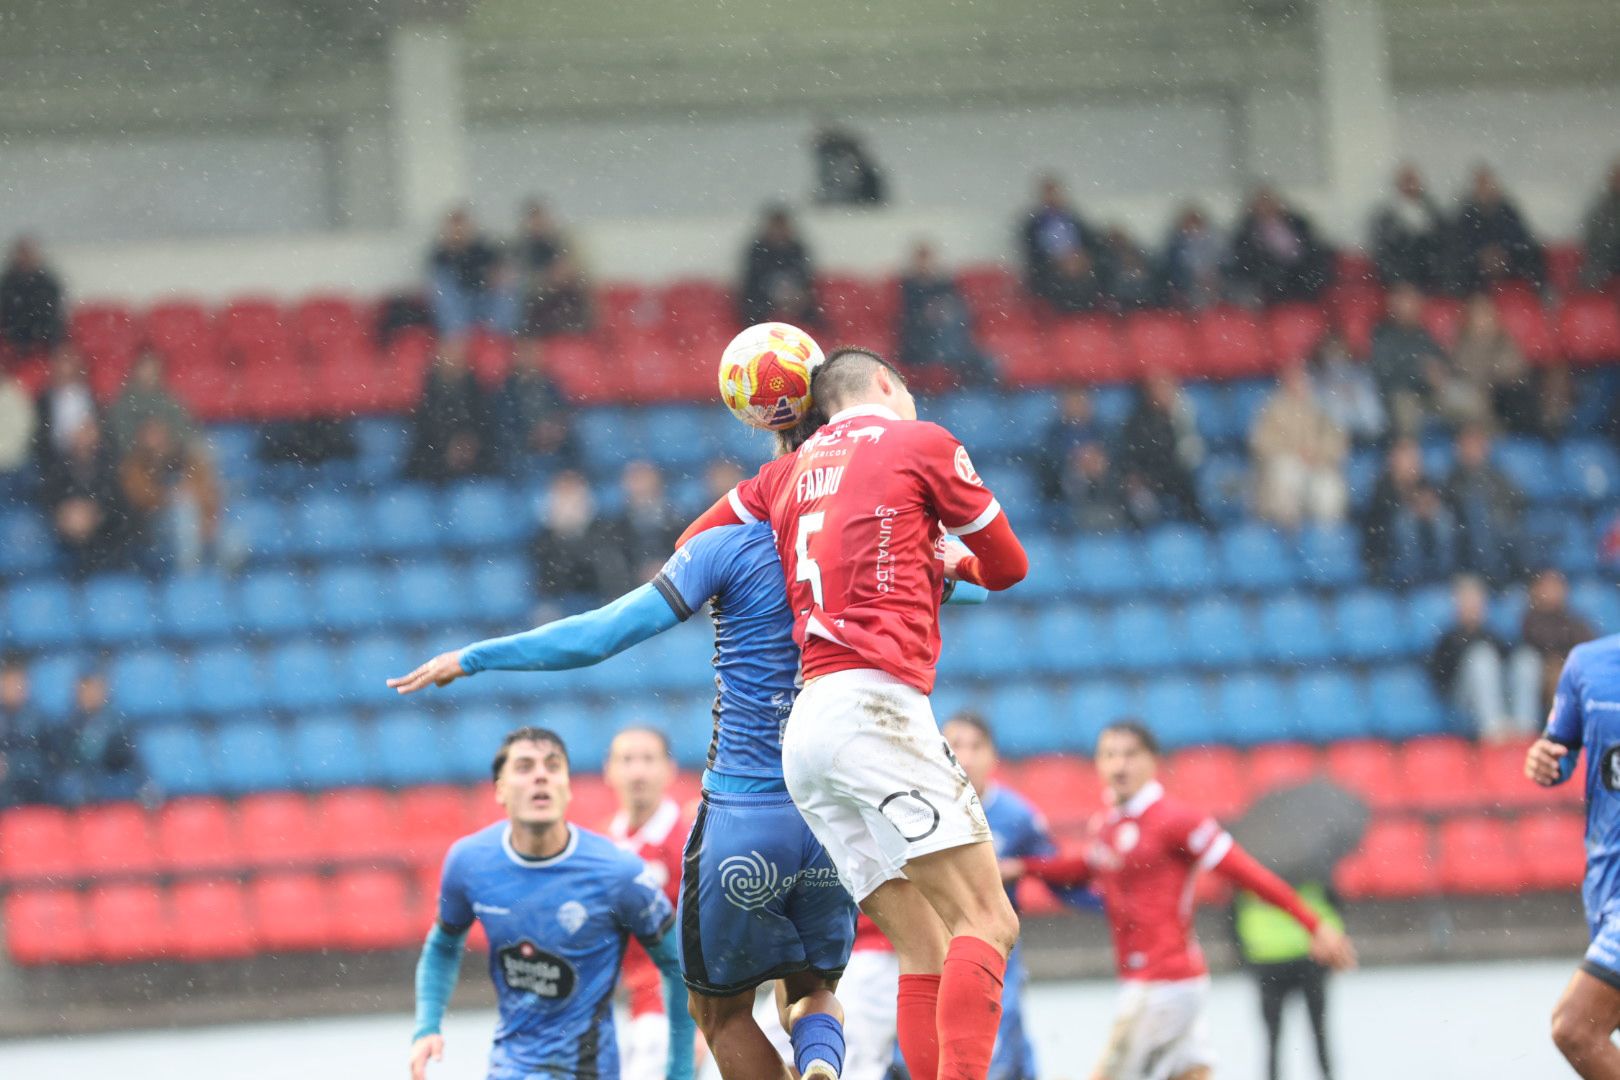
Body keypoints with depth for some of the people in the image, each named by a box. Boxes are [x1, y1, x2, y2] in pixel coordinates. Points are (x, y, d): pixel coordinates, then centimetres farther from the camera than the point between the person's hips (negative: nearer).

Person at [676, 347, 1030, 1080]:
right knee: (986, 921, -14)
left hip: (805, 727, 7)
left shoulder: (786, 474, 23)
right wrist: (949, 563, 39)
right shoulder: (922, 443, 8)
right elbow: (1008, 566, 16)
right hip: (876, 703, -7)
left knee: (926, 953, 2)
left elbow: (693, 547, 34)